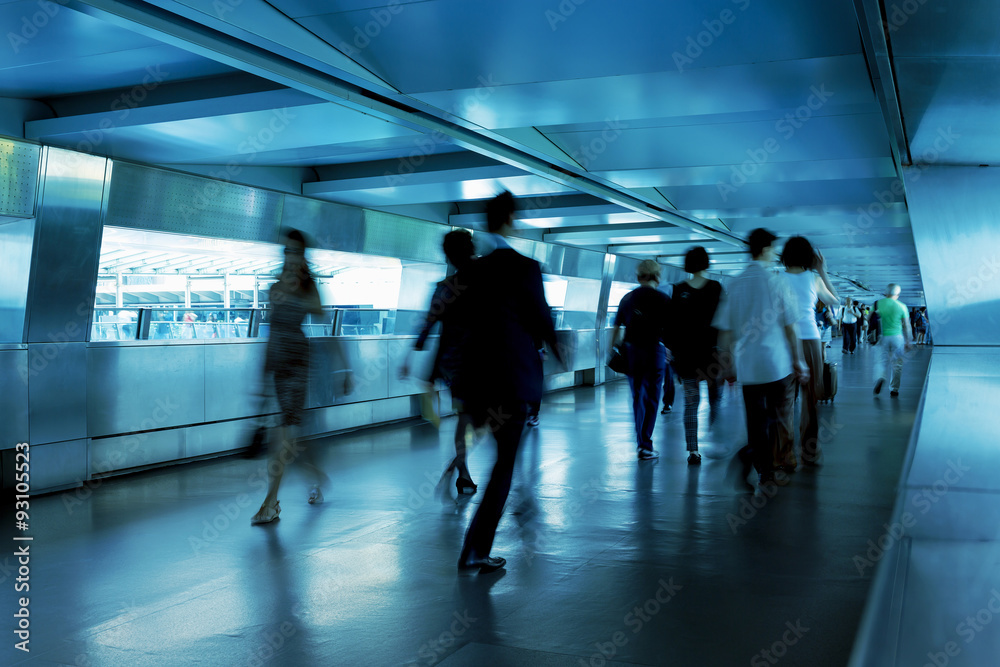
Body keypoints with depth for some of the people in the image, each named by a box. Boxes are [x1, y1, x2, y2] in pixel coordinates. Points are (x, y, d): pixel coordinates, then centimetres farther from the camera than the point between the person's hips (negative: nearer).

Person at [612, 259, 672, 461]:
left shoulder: (627, 298, 6)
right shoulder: (663, 299, -4)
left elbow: (616, 328, 9)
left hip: (630, 351, 3)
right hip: (654, 350, -3)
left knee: (637, 397, 15)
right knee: (651, 399, 3)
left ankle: (640, 442, 22)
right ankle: (646, 446, 1)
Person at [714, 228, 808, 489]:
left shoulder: (735, 284, 4)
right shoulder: (777, 282, -6)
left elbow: (724, 330, 5)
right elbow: (790, 327, -5)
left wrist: (729, 366, 13)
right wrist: (798, 362, 4)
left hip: (746, 366, 4)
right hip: (777, 364, -4)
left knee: (756, 418, 12)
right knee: (779, 417, 8)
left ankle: (765, 471, 15)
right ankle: (749, 454, -9)